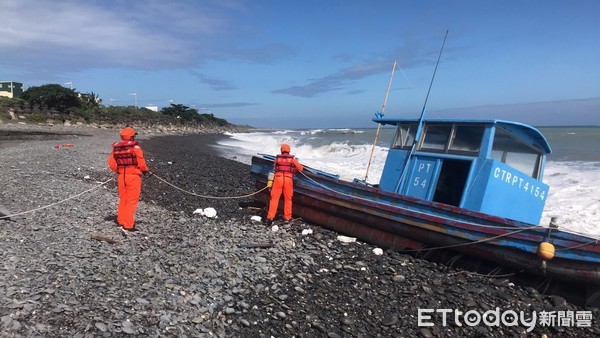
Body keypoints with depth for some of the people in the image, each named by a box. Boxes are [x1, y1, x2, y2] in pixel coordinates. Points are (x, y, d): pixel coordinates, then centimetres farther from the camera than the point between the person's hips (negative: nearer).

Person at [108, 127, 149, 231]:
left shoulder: (116, 148, 5)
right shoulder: (135, 147, -12)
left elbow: (111, 164, 4)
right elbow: (141, 163, -13)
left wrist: (118, 171, 19)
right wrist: (145, 171, 5)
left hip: (121, 176, 6)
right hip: (133, 176, -6)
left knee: (123, 199, 18)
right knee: (132, 200, 1)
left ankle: (121, 220, 29)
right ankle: (128, 225, 2)